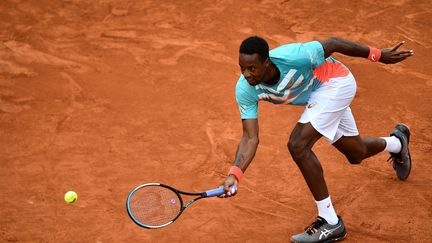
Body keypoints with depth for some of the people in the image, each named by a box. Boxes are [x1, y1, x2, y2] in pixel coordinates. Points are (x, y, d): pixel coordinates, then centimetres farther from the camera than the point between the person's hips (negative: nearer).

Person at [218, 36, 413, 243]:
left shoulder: (293, 57, -39)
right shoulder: (245, 90, -25)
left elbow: (332, 43, -22)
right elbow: (250, 138, -24)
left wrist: (378, 55, -13)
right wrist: (234, 174, -41)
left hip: (335, 82, -6)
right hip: (316, 94, 6)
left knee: (298, 145, -24)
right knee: (356, 155, 23)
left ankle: (330, 223, -12)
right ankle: (397, 142, 61)